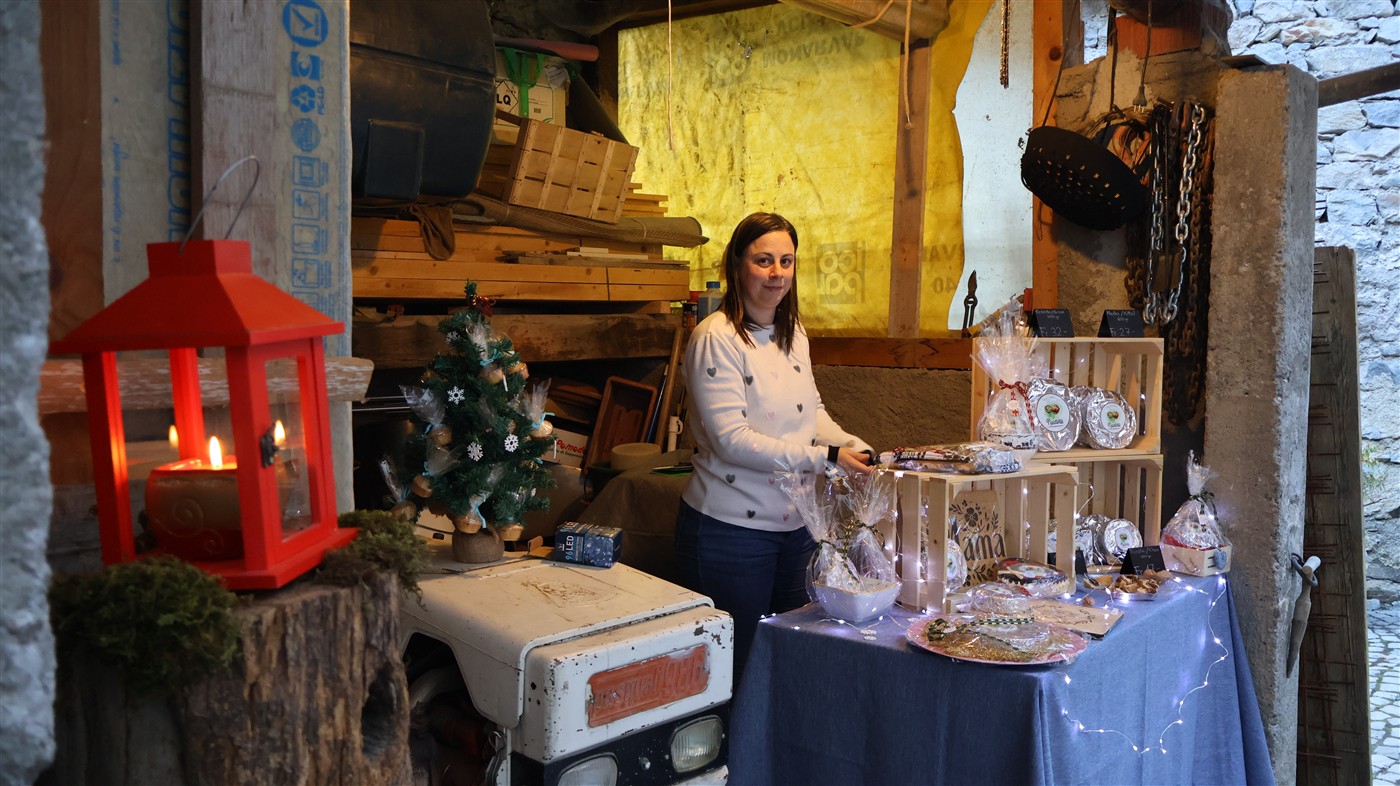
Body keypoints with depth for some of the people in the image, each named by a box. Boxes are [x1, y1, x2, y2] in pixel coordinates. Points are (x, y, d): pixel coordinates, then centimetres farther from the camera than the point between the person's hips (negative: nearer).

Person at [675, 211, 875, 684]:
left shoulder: (794, 334, 8)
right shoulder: (716, 339, -15)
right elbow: (732, 439, -21)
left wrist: (855, 448, -2)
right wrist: (825, 458, -21)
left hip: (796, 524, 7)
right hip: (732, 528, -7)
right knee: (739, 666, 6)